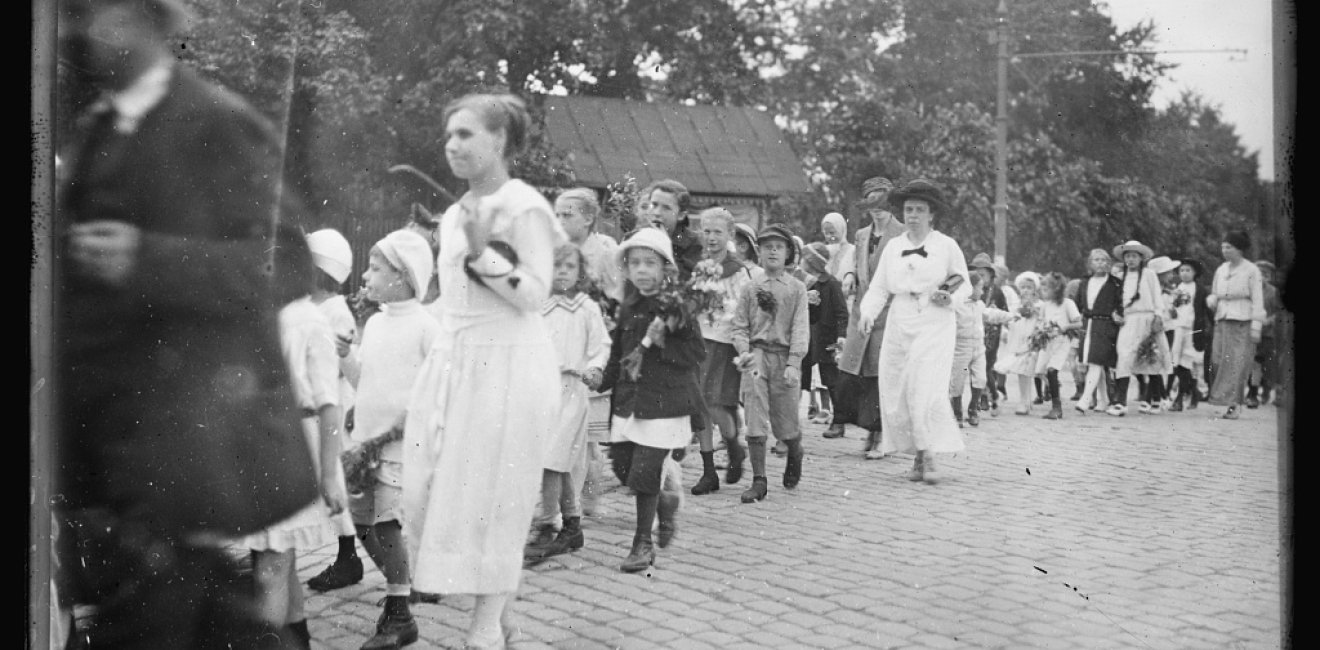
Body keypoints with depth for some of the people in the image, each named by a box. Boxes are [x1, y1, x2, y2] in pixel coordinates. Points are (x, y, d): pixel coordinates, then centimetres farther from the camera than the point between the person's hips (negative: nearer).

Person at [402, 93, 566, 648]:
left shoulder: (523, 207, -8)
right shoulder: (454, 215, 15)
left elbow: (536, 295, -15)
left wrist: (483, 253, -24)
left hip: (507, 365, -8)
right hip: (453, 361, 8)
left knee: (491, 497, -5)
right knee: (436, 491, 6)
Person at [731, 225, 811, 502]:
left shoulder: (797, 288, 5)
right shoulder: (751, 288, 9)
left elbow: (800, 328, -2)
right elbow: (740, 325, 7)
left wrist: (794, 363, -12)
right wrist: (744, 351, -11)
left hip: (785, 357, -1)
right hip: (756, 356, 1)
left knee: (786, 423, 4)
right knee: (755, 421, -7)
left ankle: (795, 455, 37)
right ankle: (759, 481, -2)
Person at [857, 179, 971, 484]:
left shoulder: (946, 245, 3)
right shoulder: (893, 247, 11)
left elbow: (966, 285, 11)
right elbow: (879, 288, 9)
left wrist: (951, 298, -10)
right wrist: (868, 313, -9)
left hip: (935, 325, -4)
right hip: (900, 325, 4)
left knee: (927, 388, -17)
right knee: (895, 393, -1)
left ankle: (930, 456, -12)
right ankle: (918, 456, 12)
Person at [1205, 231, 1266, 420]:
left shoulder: (1251, 270, -3)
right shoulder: (1220, 270, 13)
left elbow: (1258, 300, -6)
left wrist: (1256, 327, -12)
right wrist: (1211, 300, -2)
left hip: (1242, 322, -5)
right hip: (1222, 321, 6)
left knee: (1237, 364, -11)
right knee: (1218, 361, -4)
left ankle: (1235, 406, -11)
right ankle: (1230, 403, 1)